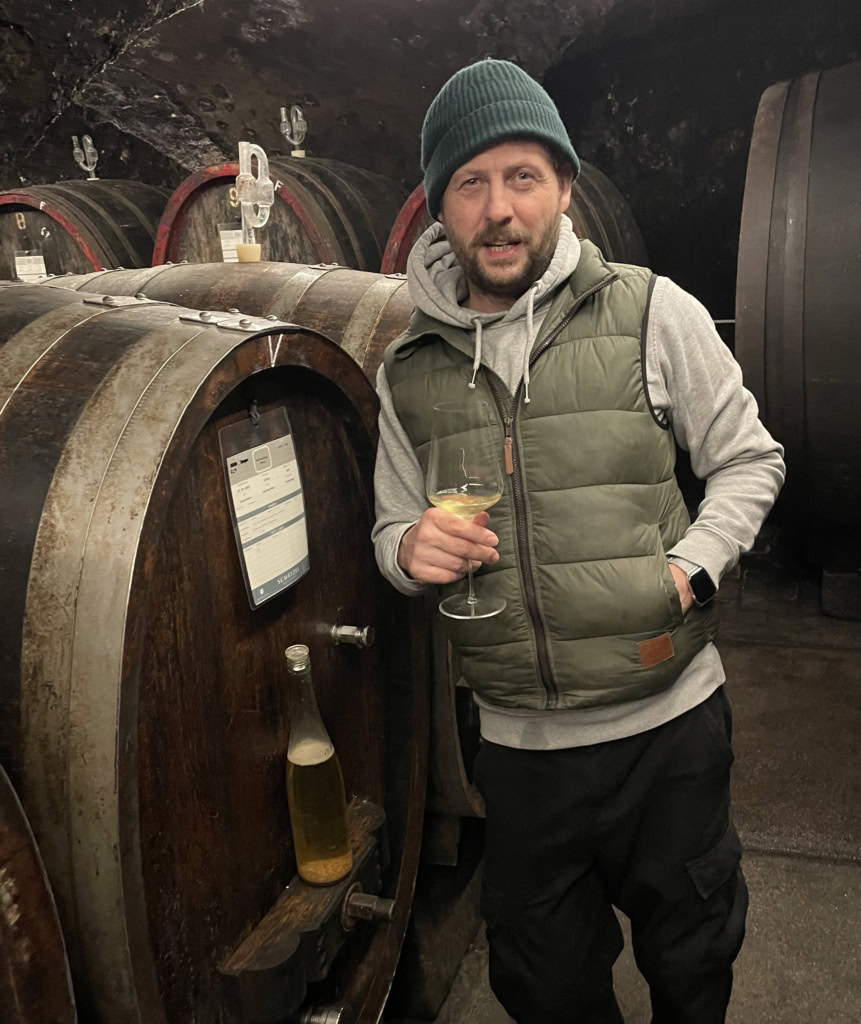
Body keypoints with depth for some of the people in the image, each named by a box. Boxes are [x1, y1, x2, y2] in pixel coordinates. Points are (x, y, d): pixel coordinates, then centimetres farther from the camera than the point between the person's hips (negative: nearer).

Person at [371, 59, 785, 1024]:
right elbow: (391, 529, 10)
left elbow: (748, 459, 2)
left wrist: (689, 569, -14)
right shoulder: (407, 370, 1)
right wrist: (412, 548, -13)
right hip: (519, 742, 2)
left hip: (670, 721, -1)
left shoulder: (651, 312, -7)